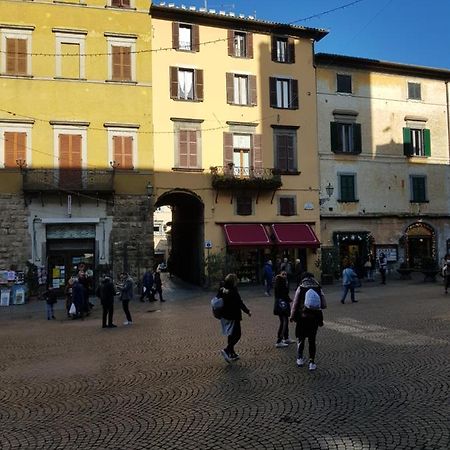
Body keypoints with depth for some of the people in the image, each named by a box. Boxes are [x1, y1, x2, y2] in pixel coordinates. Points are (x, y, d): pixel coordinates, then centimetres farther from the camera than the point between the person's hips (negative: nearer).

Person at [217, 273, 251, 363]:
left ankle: (232, 353, 25)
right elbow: (240, 304, -17)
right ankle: (226, 350, -13)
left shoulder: (221, 291, 1)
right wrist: (248, 312, -4)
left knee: (231, 335, 19)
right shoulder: (233, 292, -21)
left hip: (224, 317, 8)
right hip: (233, 317, -8)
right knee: (237, 335, 2)